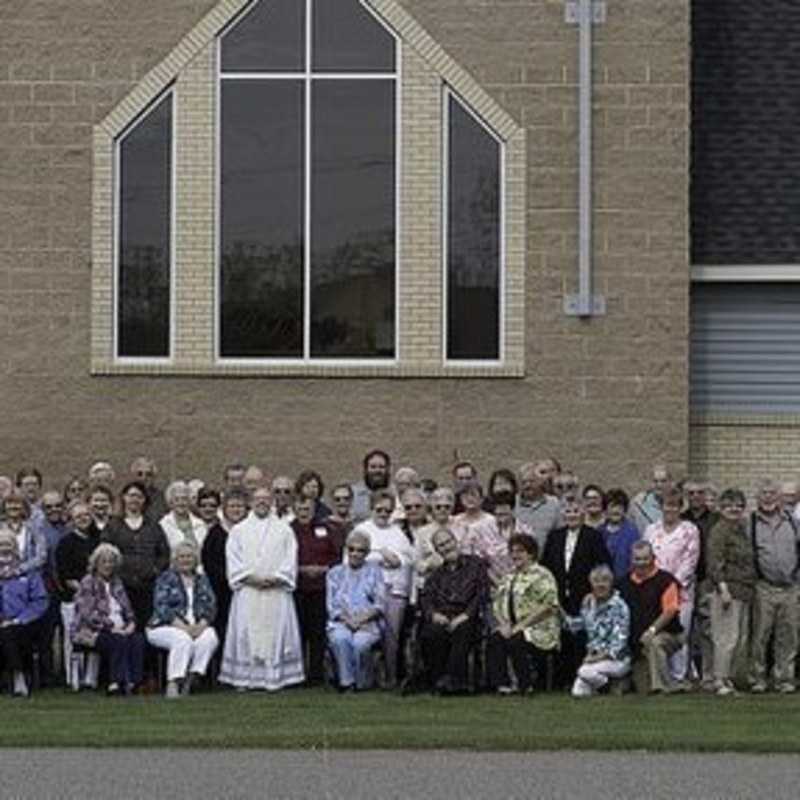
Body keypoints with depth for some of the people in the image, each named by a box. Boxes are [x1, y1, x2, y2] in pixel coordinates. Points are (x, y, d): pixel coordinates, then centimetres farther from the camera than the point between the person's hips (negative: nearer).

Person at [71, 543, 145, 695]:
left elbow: (127, 609, 19)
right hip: (90, 631, -6)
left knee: (138, 639, -26)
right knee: (119, 640, -34)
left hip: (119, 629, 6)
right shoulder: (88, 583, -2)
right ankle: (117, 682, -37)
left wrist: (131, 623, -3)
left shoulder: (116, 583, 19)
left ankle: (133, 681, -35)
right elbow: (89, 614, -13)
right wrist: (112, 627, -20)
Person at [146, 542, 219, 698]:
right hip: (165, 627, -3)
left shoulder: (202, 580, 18)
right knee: (183, 639, -36)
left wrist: (201, 625, -14)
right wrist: (183, 626, -19)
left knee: (210, 637, -29)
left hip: (198, 627, 3)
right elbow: (161, 607, -7)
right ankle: (173, 683, -36)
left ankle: (192, 679, -30)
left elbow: (211, 606, 8)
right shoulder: (166, 578, 5)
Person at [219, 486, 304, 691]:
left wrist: (276, 579, -10)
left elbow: (290, 559, 5)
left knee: (275, 634, -4)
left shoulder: (284, 530, 12)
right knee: (246, 635, -4)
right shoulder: (239, 530, 12)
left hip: (276, 591, 0)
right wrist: (251, 578, -10)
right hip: (247, 591, 0)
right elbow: (233, 560, 4)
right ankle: (243, 678, -2)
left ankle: (274, 678, -3)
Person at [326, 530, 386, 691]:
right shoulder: (335, 573, 20)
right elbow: (331, 605, 10)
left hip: (368, 623, -1)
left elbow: (380, 604, 6)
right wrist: (347, 620, -9)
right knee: (340, 639, -34)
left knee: (360, 643, -34)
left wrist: (362, 619, -10)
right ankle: (346, 681, -29)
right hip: (341, 623, 1)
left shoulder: (374, 572, 17)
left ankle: (362, 682, -16)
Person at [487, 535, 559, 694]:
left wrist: (520, 626, -17)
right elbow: (496, 604, 14)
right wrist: (504, 624, -7)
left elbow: (548, 607, -14)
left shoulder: (542, 576, -4)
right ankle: (501, 684, -22)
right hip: (511, 629, 6)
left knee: (515, 641, -33)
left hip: (539, 630, -6)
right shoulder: (507, 578, 20)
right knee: (494, 639, -24)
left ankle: (526, 685, -16)